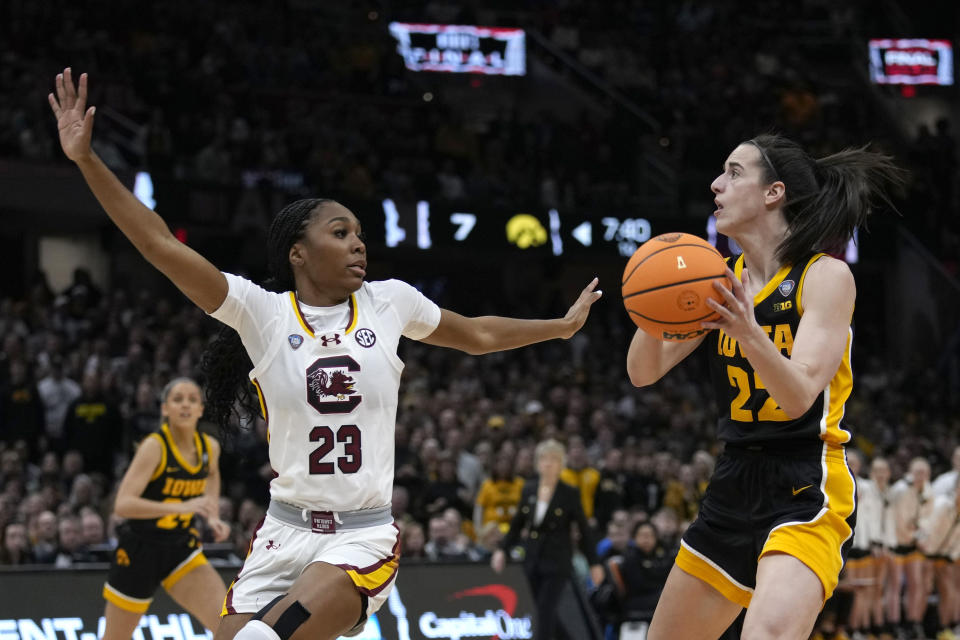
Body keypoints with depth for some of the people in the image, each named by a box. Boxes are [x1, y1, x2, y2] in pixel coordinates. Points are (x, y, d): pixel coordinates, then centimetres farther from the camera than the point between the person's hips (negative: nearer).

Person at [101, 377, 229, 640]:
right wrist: (181, 507, -41)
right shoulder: (154, 446, -20)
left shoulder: (210, 448, -2)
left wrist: (213, 516, 7)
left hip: (182, 549, 4)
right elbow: (122, 504, -31)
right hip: (140, 550, -4)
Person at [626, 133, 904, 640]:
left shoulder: (826, 276, -9)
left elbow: (798, 397, -19)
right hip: (734, 485, 7)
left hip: (805, 494, -7)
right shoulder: (724, 281, 8)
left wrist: (749, 334, -36)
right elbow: (644, 372, 1)